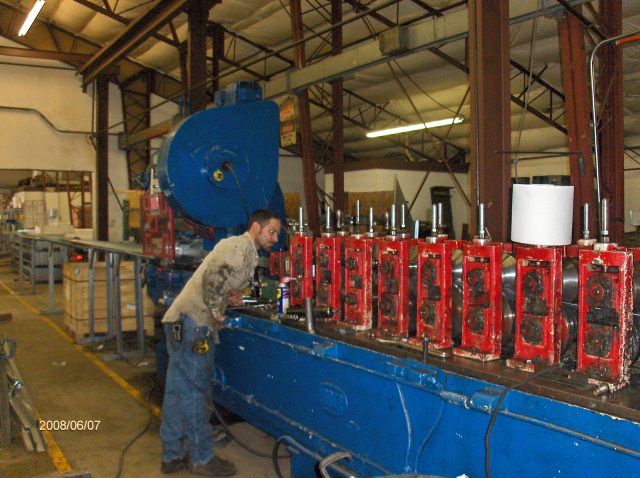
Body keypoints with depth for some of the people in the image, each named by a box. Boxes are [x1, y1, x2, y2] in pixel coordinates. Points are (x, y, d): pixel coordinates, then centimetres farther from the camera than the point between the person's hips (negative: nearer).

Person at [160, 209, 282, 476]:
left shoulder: (236, 245, 20)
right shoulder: (242, 247, -11)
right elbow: (213, 277, -26)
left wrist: (228, 296, 7)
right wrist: (216, 312, -14)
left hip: (180, 323, 10)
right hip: (192, 324, -10)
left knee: (178, 391, 14)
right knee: (195, 392, -1)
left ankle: (172, 456, 23)